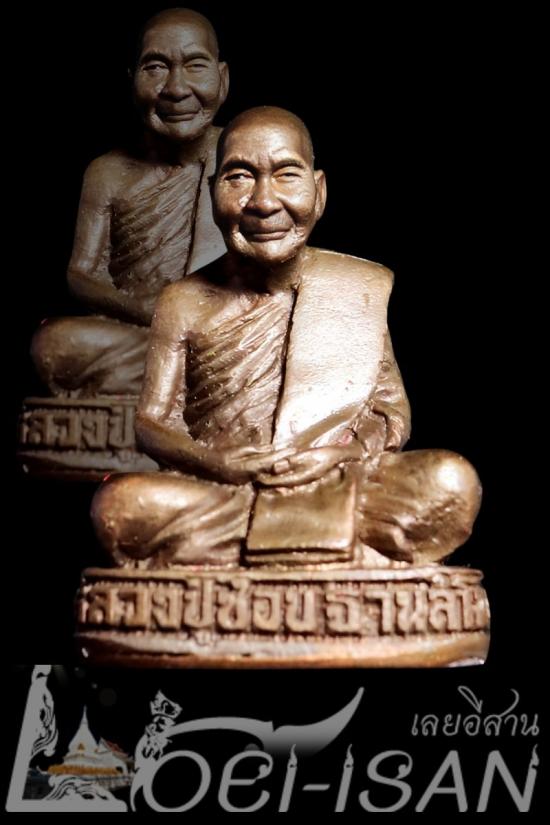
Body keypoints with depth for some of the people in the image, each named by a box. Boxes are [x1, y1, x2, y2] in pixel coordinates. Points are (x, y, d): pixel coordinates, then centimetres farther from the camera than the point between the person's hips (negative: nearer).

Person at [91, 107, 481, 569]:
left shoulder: (367, 289, 5)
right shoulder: (184, 304, 3)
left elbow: (393, 410, 8)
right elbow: (151, 421, 3)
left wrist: (347, 452, -13)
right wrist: (213, 462, -17)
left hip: (342, 492, 1)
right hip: (214, 496, -1)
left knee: (453, 482, -26)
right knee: (118, 504, -30)